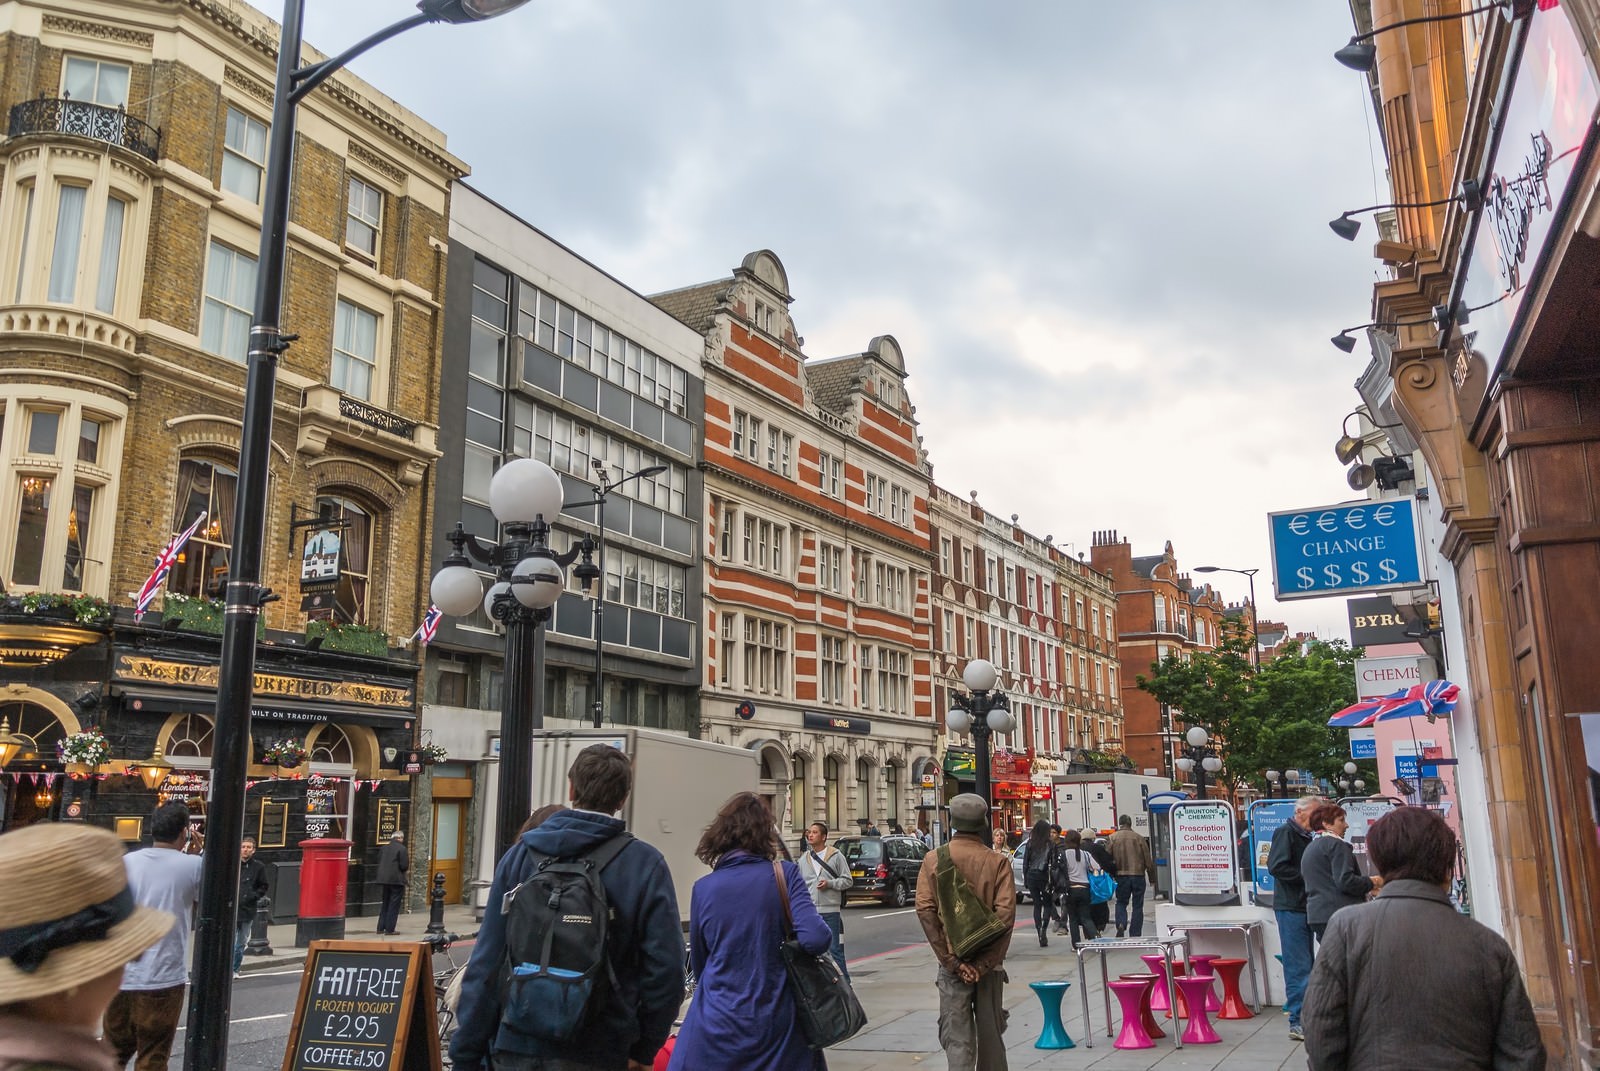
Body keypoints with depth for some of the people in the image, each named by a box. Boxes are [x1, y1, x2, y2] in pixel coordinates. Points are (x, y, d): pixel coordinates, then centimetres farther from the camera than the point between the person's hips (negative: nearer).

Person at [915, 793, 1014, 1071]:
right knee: (990, 1032, 15)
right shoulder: (997, 861, -4)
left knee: (957, 1037, 0)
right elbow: (1006, 913, -12)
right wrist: (985, 963, -11)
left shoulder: (933, 860, -2)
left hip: (952, 962, -1)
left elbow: (925, 911, -8)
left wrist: (951, 961, -8)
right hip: (989, 962, 1)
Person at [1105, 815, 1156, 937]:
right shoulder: (1139, 838, 1)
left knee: (1121, 903, 14)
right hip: (1138, 875, 0)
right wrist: (1152, 879, 10)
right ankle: (1135, 935, 7)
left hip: (1121, 876, 0)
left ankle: (1121, 924, -11)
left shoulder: (1111, 838, 0)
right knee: (1137, 906, 9)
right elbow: (1148, 861, 2)